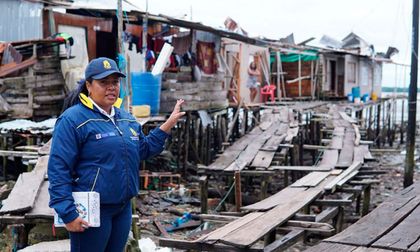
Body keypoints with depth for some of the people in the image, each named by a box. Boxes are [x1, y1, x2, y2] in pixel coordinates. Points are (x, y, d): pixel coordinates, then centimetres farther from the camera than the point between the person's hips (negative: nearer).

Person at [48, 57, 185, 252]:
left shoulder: (126, 118, 12)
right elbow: (58, 169, -16)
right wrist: (68, 213, -21)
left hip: (123, 208, 8)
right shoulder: (73, 119, -12)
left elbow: (143, 149, 21)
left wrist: (169, 124, 14)